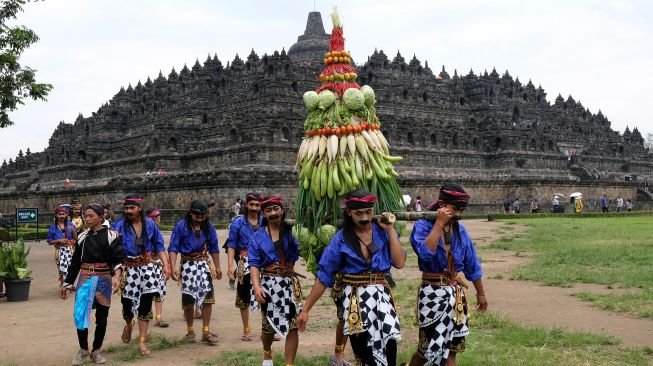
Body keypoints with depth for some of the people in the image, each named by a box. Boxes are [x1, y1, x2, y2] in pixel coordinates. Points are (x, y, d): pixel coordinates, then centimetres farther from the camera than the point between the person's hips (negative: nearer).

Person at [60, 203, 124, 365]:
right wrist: (67, 283, 12)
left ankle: (96, 350, 22)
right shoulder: (82, 236, 6)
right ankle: (83, 350, 8)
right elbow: (75, 261, 12)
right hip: (85, 278, 2)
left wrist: (117, 275, -30)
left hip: (104, 280, -2)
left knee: (102, 318, 6)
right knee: (80, 314, -9)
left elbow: (118, 259, -11)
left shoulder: (111, 235, -5)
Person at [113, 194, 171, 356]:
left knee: (145, 304, 0)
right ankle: (128, 324, 41)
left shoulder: (150, 224, 1)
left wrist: (166, 265, -4)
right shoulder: (119, 226, -5)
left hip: (148, 267, 1)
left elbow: (159, 246, 5)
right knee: (127, 301, 5)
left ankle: (142, 342, 7)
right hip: (129, 268, -1)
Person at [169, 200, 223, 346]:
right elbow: (173, 248, -8)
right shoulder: (181, 226, -6)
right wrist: (174, 267, -20)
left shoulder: (208, 227, 5)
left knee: (208, 295, -9)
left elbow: (214, 248, 14)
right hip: (188, 264, -2)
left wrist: (218, 267, 15)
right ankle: (190, 331, 21)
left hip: (203, 264, 2)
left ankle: (206, 332, -2)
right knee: (188, 299, 2)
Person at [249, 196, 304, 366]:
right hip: (268, 284, 1)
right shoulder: (258, 237, 1)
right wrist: (256, 286, -19)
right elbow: (254, 263, -5)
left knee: (292, 325, -6)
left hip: (290, 283, -1)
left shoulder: (292, 231, -1)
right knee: (268, 325, 14)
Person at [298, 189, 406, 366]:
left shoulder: (383, 232, 2)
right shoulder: (341, 239, -2)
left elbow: (400, 262, -11)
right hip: (354, 298, -1)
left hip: (381, 295, 1)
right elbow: (323, 276, 0)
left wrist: (390, 230, -9)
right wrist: (306, 309, -2)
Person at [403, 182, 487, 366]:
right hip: (432, 293, -5)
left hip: (455, 293, 5)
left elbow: (472, 265, 13)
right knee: (431, 346, 1)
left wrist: (480, 293, 18)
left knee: (452, 347, 10)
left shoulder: (460, 230, 5)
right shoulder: (423, 226, -11)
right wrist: (439, 223, -23)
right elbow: (426, 254, -30)